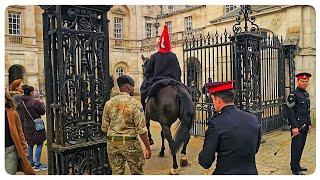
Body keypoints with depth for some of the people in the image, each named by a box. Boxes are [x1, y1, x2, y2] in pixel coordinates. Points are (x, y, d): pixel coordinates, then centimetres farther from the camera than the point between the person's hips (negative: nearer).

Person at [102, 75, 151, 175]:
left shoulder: (109, 103, 1)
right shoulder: (135, 103, -12)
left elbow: (104, 127, 6)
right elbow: (141, 129, -15)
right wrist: (148, 148, -9)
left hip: (112, 143, 4)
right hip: (130, 142, -4)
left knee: (116, 173, 14)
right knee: (137, 172, 14)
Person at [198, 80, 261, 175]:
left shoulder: (216, 122, -19)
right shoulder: (253, 119, -2)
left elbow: (205, 162, -14)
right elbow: (255, 149, 13)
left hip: (226, 172, -5)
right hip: (251, 172, 5)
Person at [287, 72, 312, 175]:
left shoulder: (306, 94, 14)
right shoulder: (293, 95, -12)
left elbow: (307, 111, 20)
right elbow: (291, 112, -16)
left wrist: (309, 124, 17)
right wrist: (294, 127, -20)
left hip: (305, 126, 8)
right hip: (297, 126, -8)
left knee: (301, 146, 14)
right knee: (297, 146, -2)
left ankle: (296, 165, 27)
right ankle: (295, 169, 7)